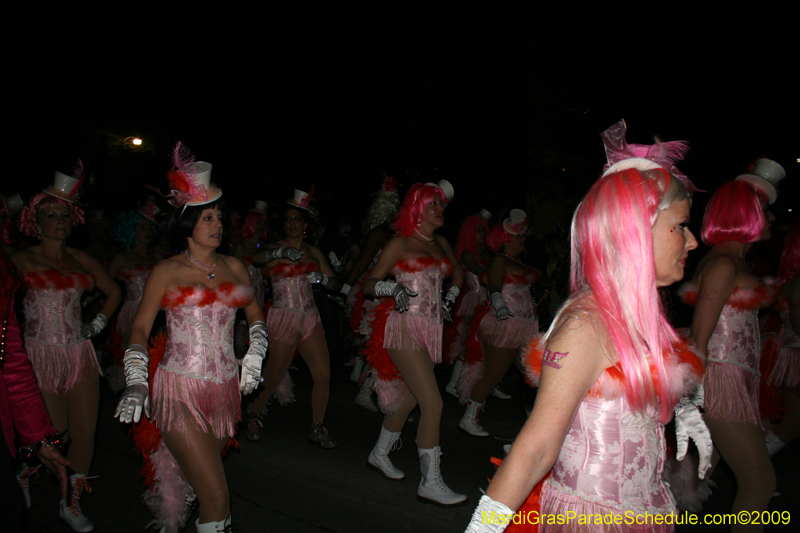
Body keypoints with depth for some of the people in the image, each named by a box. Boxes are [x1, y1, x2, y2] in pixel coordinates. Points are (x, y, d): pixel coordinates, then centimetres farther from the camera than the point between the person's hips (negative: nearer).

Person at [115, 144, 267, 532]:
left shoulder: (233, 267, 9)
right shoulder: (167, 271, -1)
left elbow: (255, 314, 19)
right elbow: (140, 326, 0)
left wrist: (255, 354, 4)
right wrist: (136, 381, -13)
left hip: (225, 389, 4)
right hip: (180, 389, -4)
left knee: (194, 475, 20)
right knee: (217, 498, -11)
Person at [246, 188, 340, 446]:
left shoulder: (313, 252, 13)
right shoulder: (275, 249, 2)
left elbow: (335, 284, 10)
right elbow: (254, 259, -20)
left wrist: (322, 277, -12)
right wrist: (281, 252, -36)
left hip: (310, 318, 4)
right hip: (283, 319, -4)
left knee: (323, 374, -4)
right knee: (273, 376, 0)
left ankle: (317, 429, 11)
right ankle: (255, 417, 29)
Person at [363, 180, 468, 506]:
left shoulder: (440, 243, 14)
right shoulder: (400, 243, -5)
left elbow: (457, 273, 32)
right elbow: (369, 284, -6)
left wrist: (451, 296, 13)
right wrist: (393, 287, -26)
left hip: (429, 329, 7)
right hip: (405, 327, -7)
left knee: (408, 398, 16)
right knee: (433, 403, -12)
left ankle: (379, 454, 38)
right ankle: (431, 483, -3)